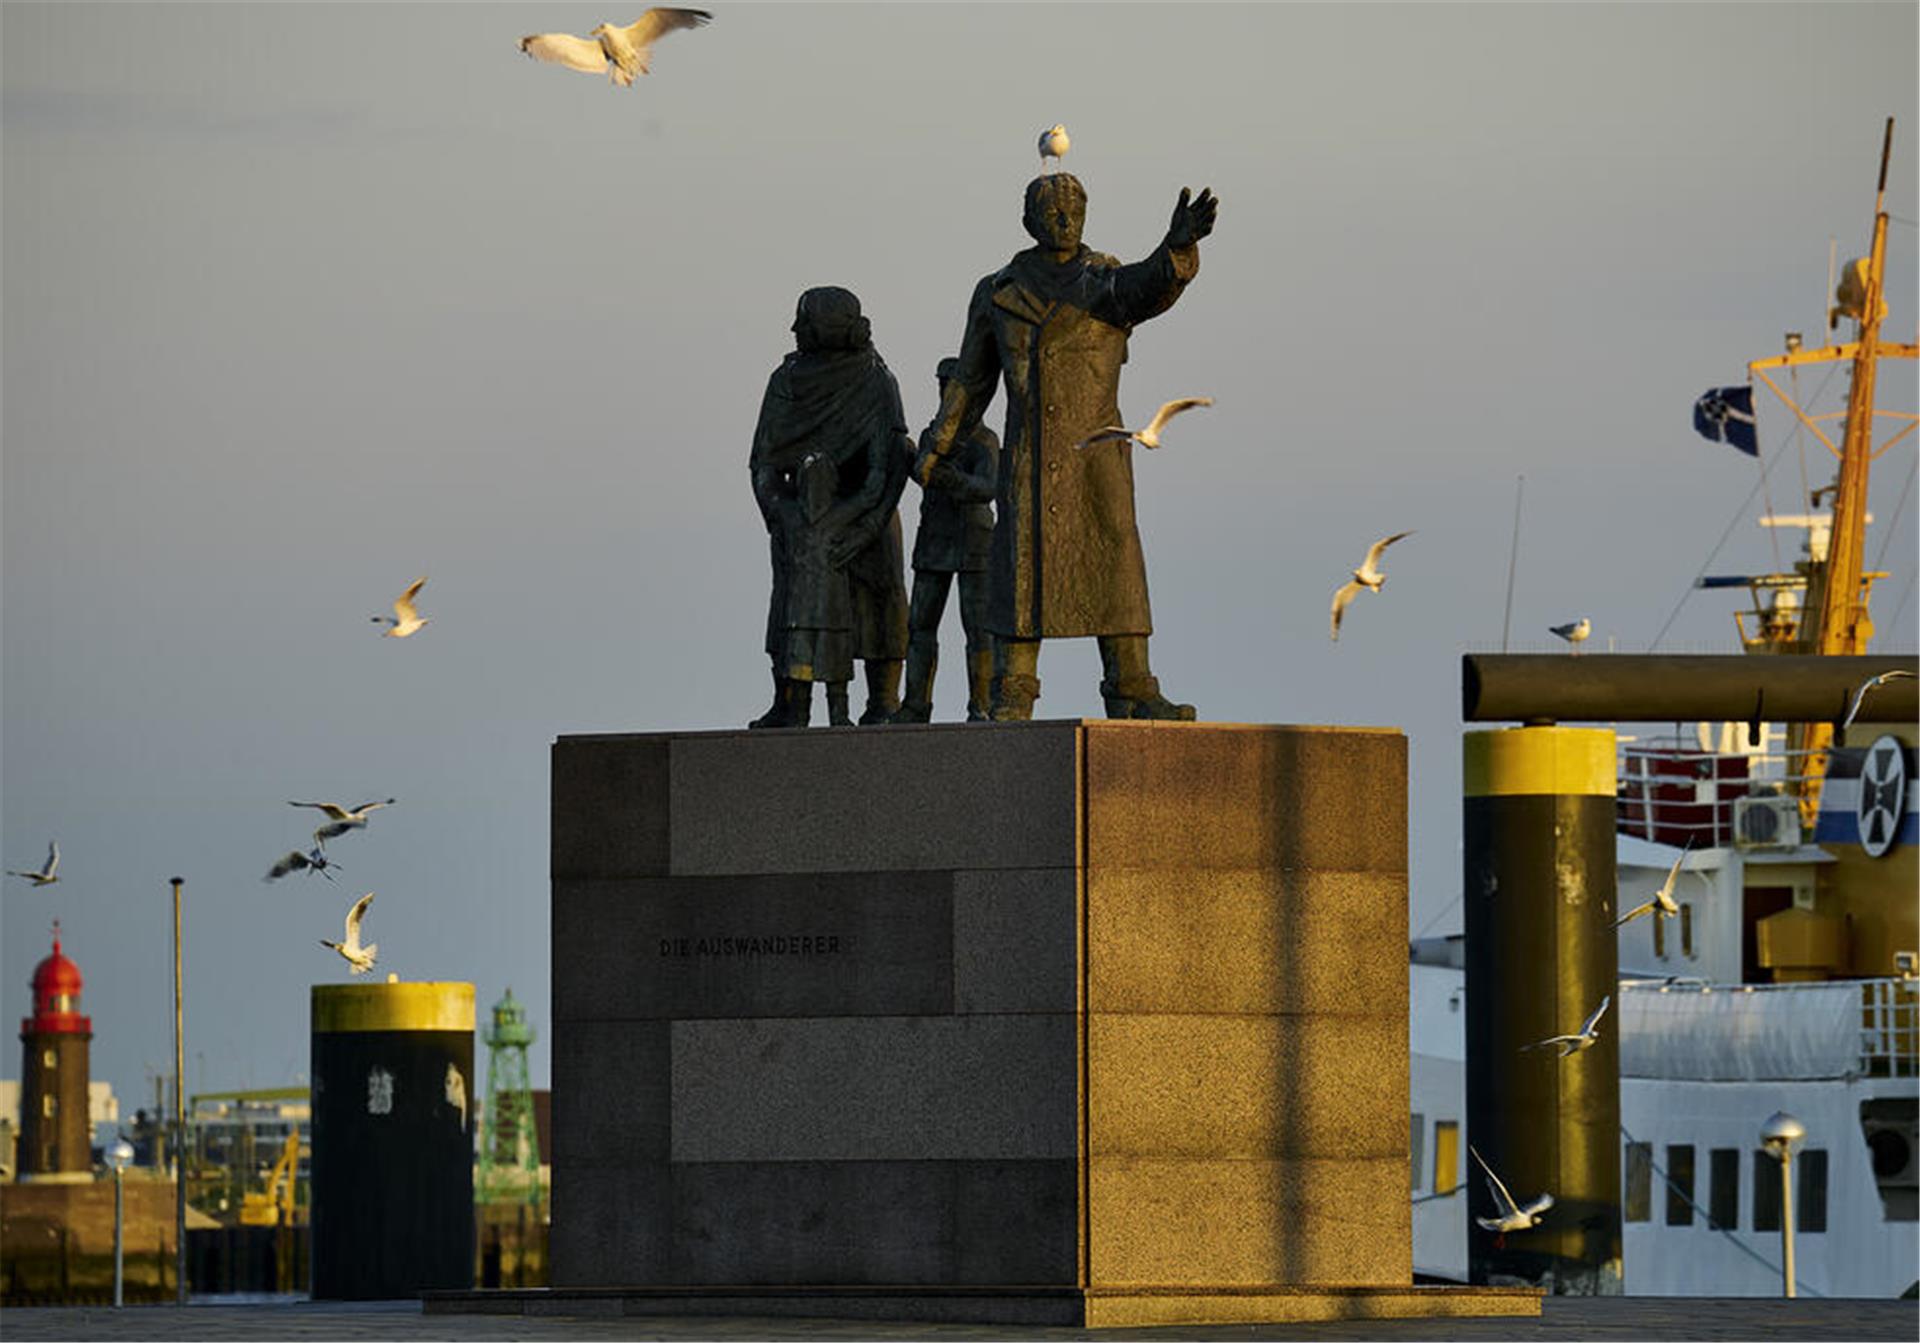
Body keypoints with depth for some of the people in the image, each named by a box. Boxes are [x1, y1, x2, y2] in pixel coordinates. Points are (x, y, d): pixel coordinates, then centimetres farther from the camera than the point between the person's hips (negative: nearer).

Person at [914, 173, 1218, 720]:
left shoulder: (1108, 283, 2)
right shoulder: (998, 294, 8)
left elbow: (1149, 288, -22)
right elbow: (971, 380, 16)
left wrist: (1179, 247, -44)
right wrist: (937, 446, 14)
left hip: (1096, 455, 0)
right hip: (1027, 460, 1)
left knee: (1114, 565, -5)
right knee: (1022, 570, -3)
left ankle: (1130, 691, -3)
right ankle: (1012, 696, -1)